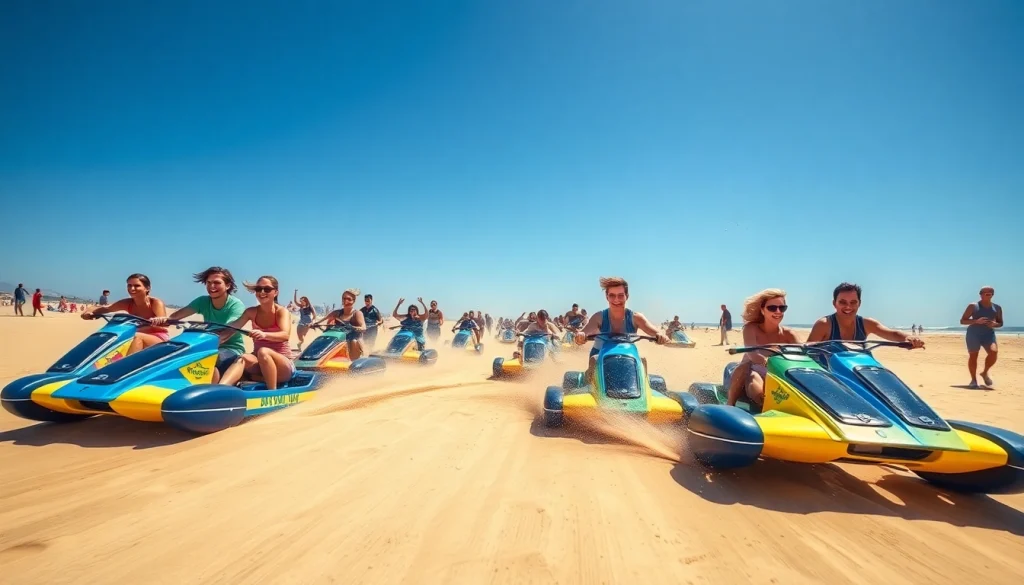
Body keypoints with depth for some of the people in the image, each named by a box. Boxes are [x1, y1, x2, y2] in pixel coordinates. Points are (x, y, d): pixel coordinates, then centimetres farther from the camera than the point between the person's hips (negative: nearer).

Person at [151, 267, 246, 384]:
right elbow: (182, 312, -15)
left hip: (232, 349, -5)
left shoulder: (236, 305, -13)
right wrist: (165, 318, -37)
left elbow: (229, 330, -28)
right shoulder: (203, 301, 3)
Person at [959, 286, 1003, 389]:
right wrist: (976, 321, -17)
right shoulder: (973, 306, -1)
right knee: (973, 356, -3)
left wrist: (994, 324, -7)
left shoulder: (997, 308, 9)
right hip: (973, 334, -3)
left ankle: (985, 373, 6)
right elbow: (962, 321, -1)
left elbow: (1000, 323, 17)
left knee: (994, 352, -20)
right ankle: (974, 380, 8)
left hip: (989, 334, 3)